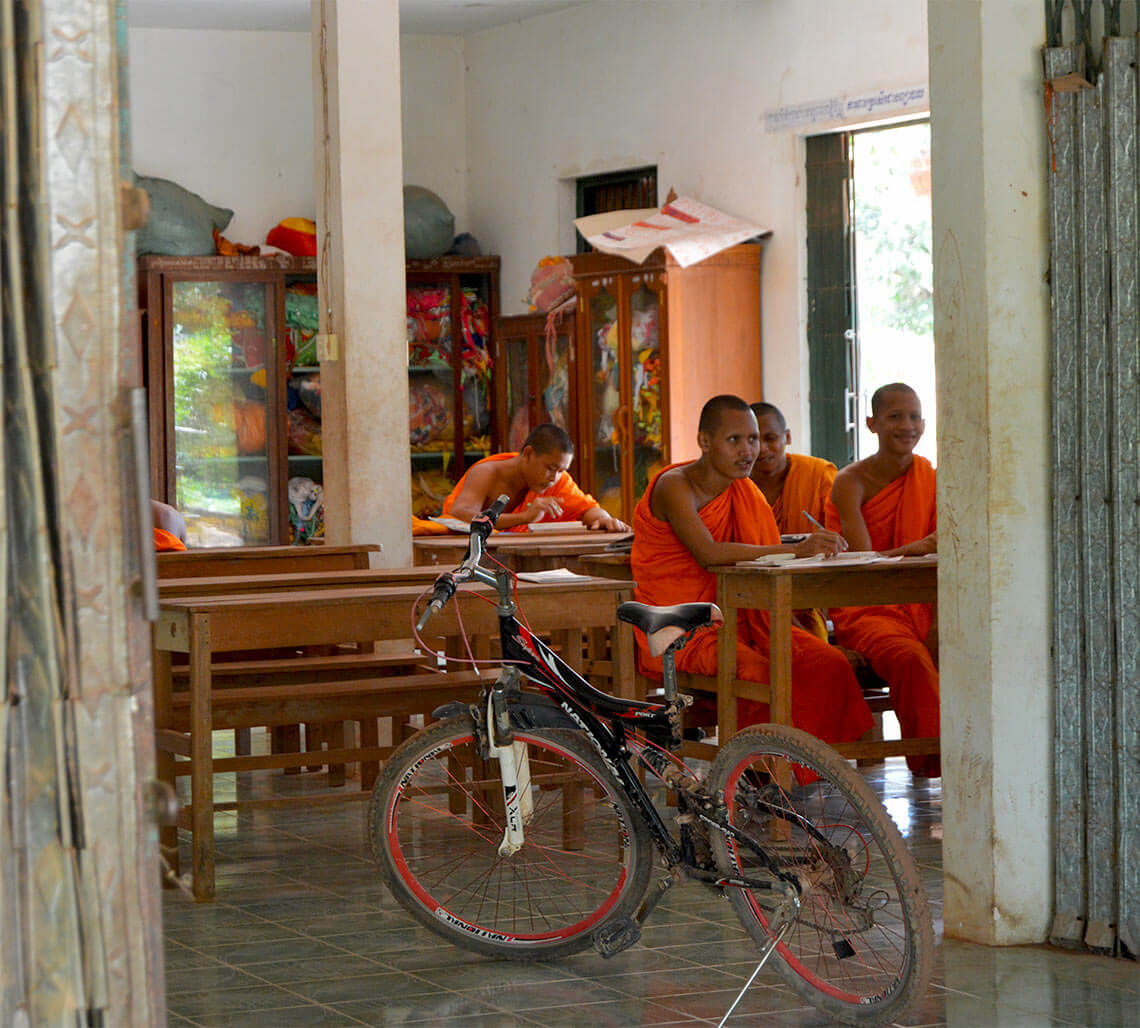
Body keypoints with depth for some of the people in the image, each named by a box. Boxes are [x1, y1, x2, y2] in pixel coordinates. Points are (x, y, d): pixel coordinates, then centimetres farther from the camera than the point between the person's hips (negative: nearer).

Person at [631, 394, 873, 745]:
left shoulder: (744, 491, 12)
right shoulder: (675, 486, -12)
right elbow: (708, 554, -29)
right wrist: (796, 550, -35)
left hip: (734, 619, 7)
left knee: (829, 663, -15)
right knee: (759, 674, -32)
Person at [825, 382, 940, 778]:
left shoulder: (929, 478, 8)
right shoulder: (851, 482, -6)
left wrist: (940, 621, -17)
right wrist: (913, 549, -37)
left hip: (914, 605, 4)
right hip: (862, 610, -4)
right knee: (909, 656, -36)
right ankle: (930, 755, -31)